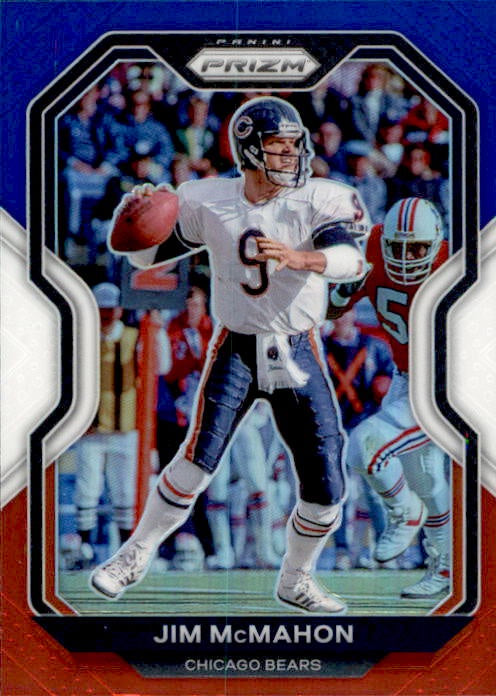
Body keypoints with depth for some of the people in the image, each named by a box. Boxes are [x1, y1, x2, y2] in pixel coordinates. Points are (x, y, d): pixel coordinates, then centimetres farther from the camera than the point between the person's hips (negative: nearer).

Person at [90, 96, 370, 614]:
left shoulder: (318, 200, -6)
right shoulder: (208, 203, -1)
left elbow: (353, 261, -22)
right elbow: (146, 255, 6)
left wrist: (296, 258, -40)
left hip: (299, 355, 1)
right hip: (235, 351, -1)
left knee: (326, 487, -1)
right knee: (201, 455, -20)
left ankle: (295, 581, 24)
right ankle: (137, 555, 0)